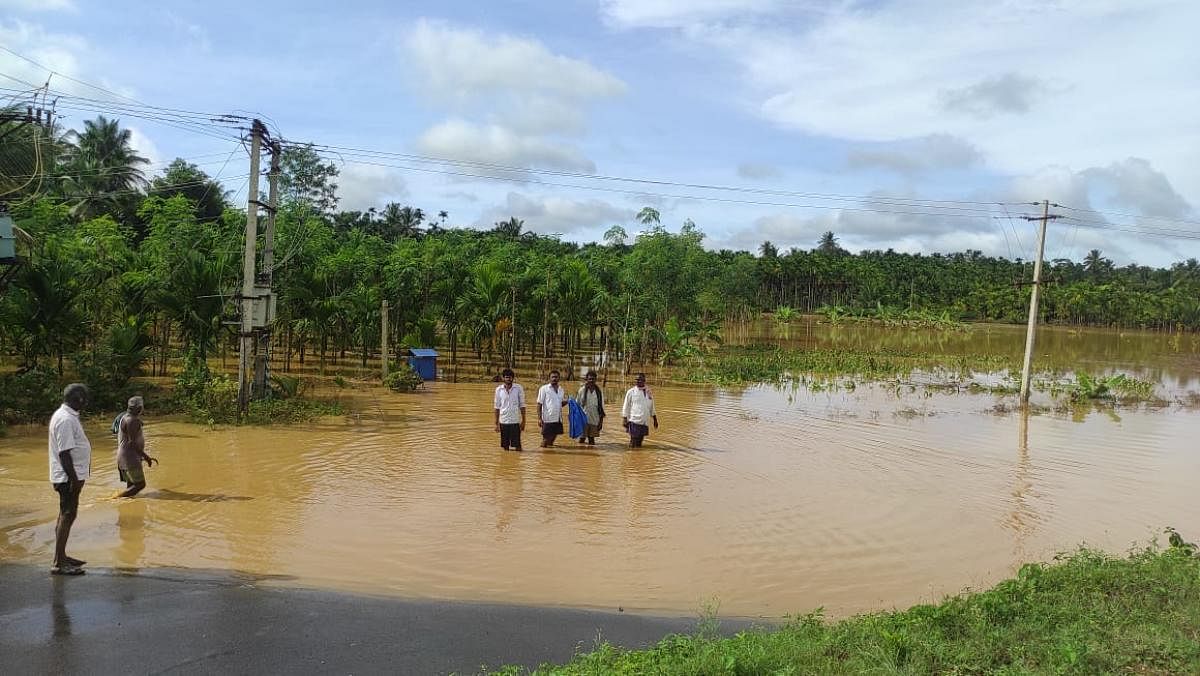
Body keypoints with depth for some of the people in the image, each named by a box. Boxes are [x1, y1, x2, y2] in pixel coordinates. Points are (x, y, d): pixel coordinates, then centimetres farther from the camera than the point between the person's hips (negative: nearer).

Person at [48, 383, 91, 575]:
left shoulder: (67, 416, 12)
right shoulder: (66, 420, -21)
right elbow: (64, 452, -24)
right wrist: (74, 479, -23)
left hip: (72, 476, 11)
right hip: (69, 476, -11)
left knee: (66, 515, 16)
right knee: (67, 516, -6)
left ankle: (62, 556, 26)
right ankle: (58, 564, -2)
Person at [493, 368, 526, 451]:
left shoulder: (519, 388, -2)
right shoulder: (499, 390, 3)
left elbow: (522, 405, 0)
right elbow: (497, 407, 6)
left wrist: (523, 421, -4)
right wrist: (497, 423, 4)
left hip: (515, 421, -2)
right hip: (503, 421, 2)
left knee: (517, 446, -1)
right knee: (505, 446, 7)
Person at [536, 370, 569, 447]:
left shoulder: (561, 390, 12)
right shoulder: (544, 389, -3)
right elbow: (539, 404, -5)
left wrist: (565, 401, -3)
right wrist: (539, 418, -13)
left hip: (558, 419, 5)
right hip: (548, 420, -5)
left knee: (553, 436, 10)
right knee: (546, 438, -3)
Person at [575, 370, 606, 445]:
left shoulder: (599, 391, 3)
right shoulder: (582, 390, -3)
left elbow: (601, 406, 7)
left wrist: (601, 420, 4)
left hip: (594, 420, 2)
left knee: (592, 440, 10)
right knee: (581, 439, -2)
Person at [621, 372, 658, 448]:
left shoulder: (648, 392, 11)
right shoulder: (631, 392, -3)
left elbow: (651, 407, 19)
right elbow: (626, 407, -1)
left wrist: (655, 419, 18)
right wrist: (624, 419, -6)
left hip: (644, 422, 5)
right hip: (634, 422, -5)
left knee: (639, 443, 10)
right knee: (634, 443, -8)